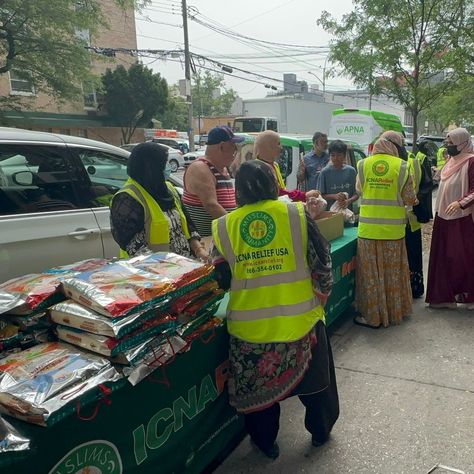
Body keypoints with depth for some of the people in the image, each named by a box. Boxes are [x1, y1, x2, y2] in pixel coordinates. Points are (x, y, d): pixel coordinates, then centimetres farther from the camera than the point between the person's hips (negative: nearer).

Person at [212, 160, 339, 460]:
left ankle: (266, 442, 37)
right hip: (300, 319, 0)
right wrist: (319, 298, 11)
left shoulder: (224, 227, -4)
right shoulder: (296, 213, -7)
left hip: (249, 326, 0)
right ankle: (320, 431, 43)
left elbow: (221, 280, 1)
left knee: (258, 386, 21)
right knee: (314, 378, 24)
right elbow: (322, 264, -5)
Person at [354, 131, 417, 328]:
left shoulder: (363, 164, -2)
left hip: (368, 228, 0)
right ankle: (394, 311, 26)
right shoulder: (401, 166, -7)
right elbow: (410, 199, -4)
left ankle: (372, 315, 14)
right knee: (392, 272, 14)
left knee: (371, 273, 8)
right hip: (393, 229, 0)